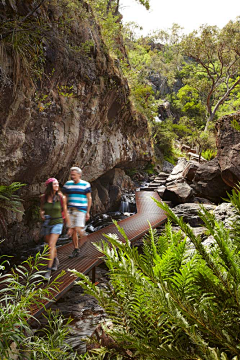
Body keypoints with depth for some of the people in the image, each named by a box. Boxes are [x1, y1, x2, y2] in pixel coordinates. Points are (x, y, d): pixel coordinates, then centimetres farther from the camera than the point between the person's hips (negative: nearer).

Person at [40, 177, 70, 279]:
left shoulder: (61, 197, -11)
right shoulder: (43, 197, -6)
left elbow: (65, 212, 0)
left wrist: (69, 226, 6)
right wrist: (42, 214, -12)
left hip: (57, 223, -4)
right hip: (47, 224, 4)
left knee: (51, 246, -16)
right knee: (50, 245, 20)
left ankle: (48, 271, -12)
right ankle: (55, 260, 50)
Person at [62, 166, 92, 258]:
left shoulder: (85, 184, -3)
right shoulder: (67, 184, 7)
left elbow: (89, 198, -1)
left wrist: (88, 212, -6)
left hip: (81, 210, -4)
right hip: (70, 211, 4)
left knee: (78, 229, -15)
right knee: (72, 231, 5)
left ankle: (83, 237, 19)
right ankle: (76, 250, 18)